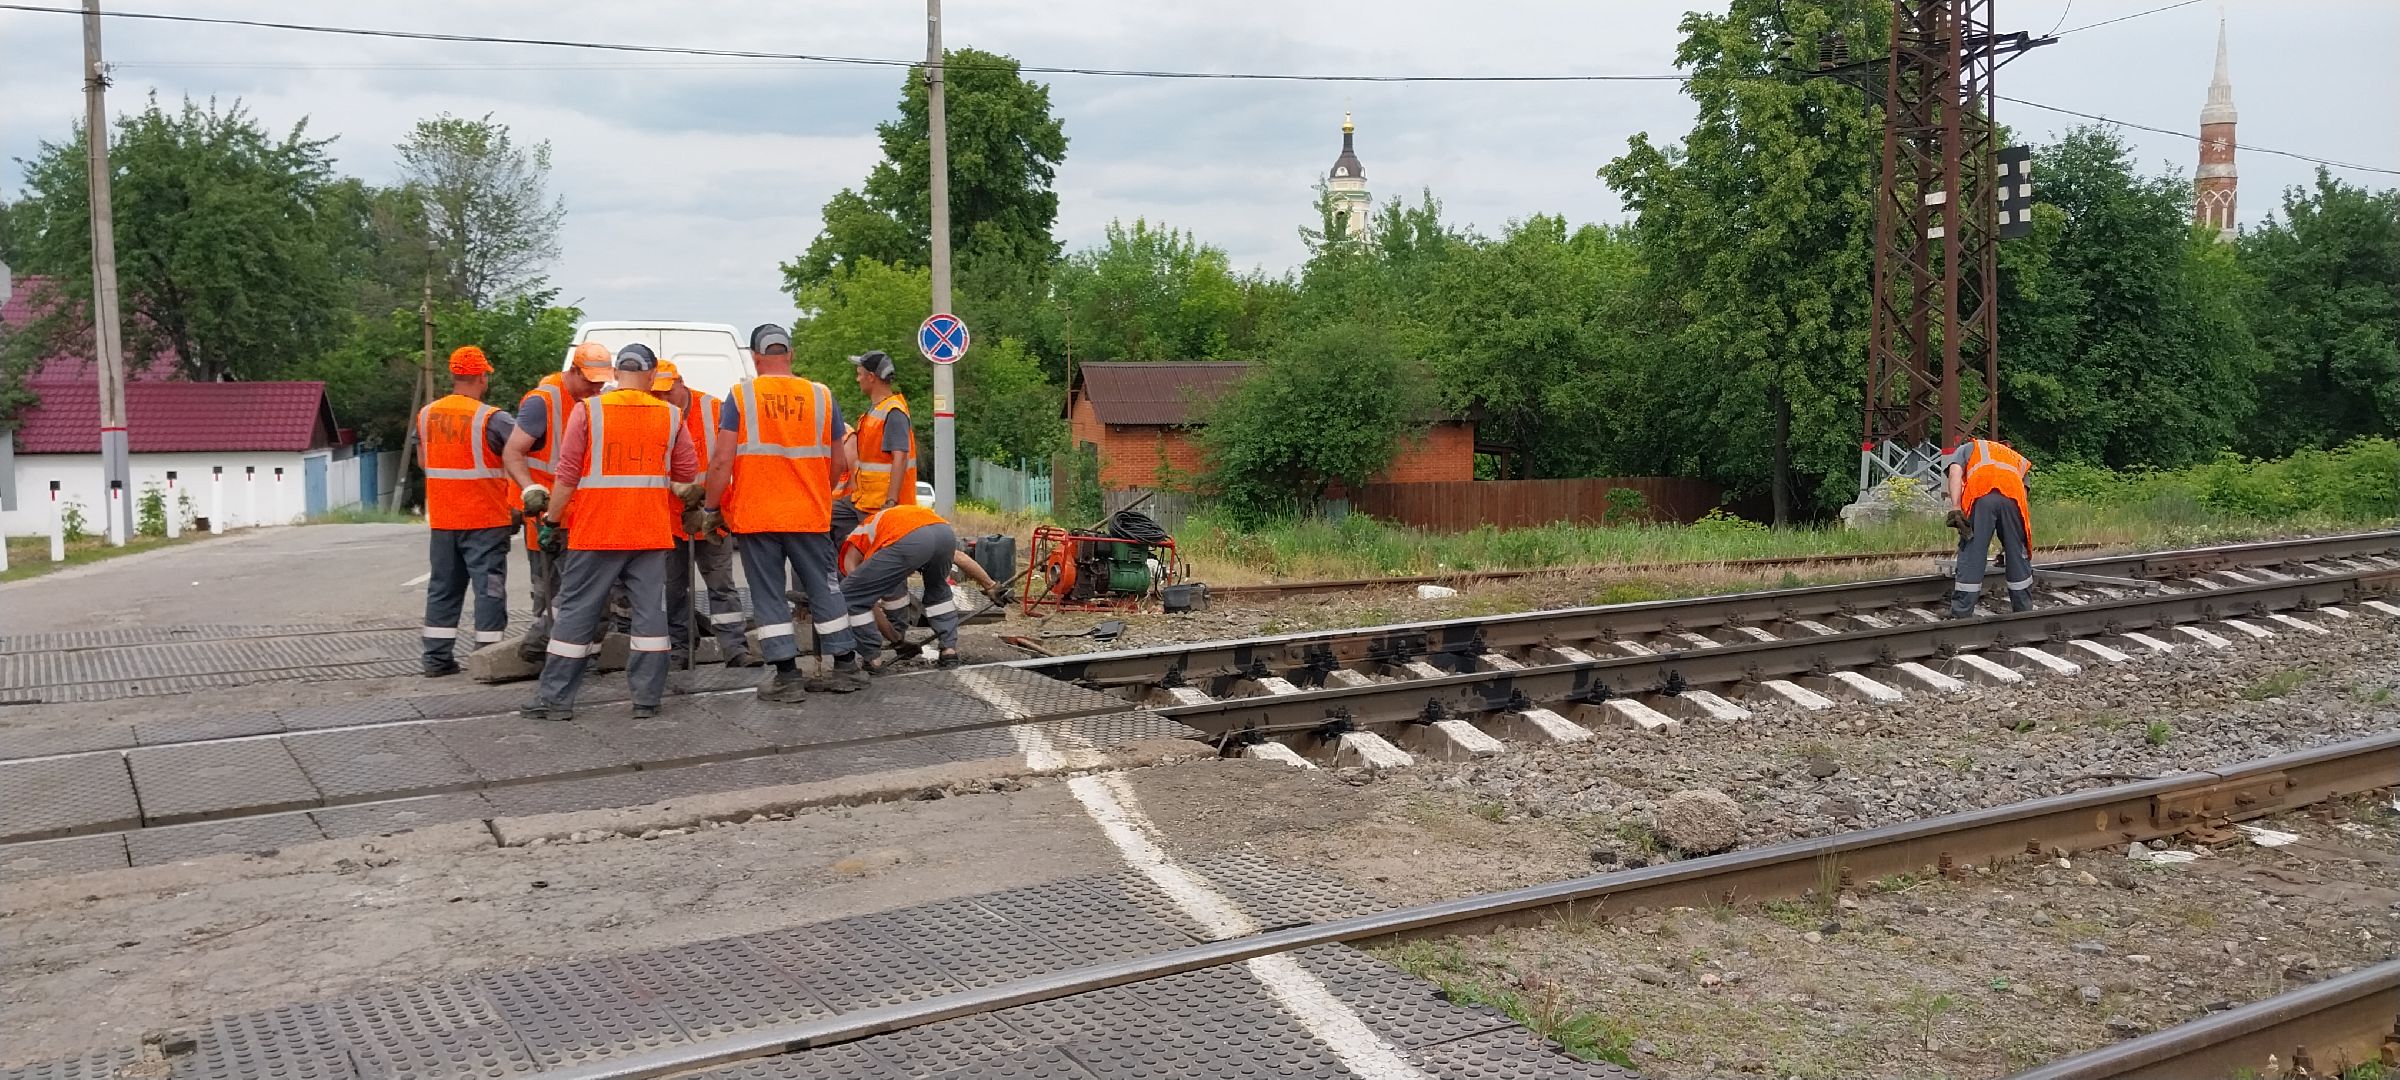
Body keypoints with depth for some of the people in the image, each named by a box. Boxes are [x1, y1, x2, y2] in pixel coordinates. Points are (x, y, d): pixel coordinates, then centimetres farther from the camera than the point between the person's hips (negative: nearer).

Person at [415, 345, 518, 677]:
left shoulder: (426, 415, 6)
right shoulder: (490, 419, -15)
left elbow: (422, 460, 18)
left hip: (443, 520, 6)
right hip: (485, 519, -6)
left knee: (443, 587, 13)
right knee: (489, 587, 0)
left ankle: (437, 658, 16)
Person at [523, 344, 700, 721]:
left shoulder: (588, 411, -4)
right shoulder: (670, 415, 2)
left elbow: (566, 474, -5)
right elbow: (688, 473, 8)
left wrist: (552, 520, 4)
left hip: (595, 533, -1)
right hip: (652, 534, 1)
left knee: (577, 611, 5)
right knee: (649, 611, 6)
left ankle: (555, 698, 8)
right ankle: (647, 699, 6)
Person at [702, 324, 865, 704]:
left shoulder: (740, 397, -5)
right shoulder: (821, 396, 2)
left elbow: (721, 462, -10)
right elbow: (838, 463, 7)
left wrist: (713, 507, 2)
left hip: (754, 516, -2)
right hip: (809, 515, 2)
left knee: (769, 596, 6)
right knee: (824, 588, 13)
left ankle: (787, 676, 5)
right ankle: (846, 668, 19)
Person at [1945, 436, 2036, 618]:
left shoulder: (1967, 448, 34)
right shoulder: (2019, 460, 40)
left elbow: (1955, 472, 10)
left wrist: (1955, 508, -3)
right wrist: (2007, 546, 34)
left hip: (1980, 496, -2)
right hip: (2013, 497, 2)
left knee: (1970, 558, 2)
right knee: (2019, 559, 15)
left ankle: (1959, 617, 3)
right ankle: (2024, 615, 24)